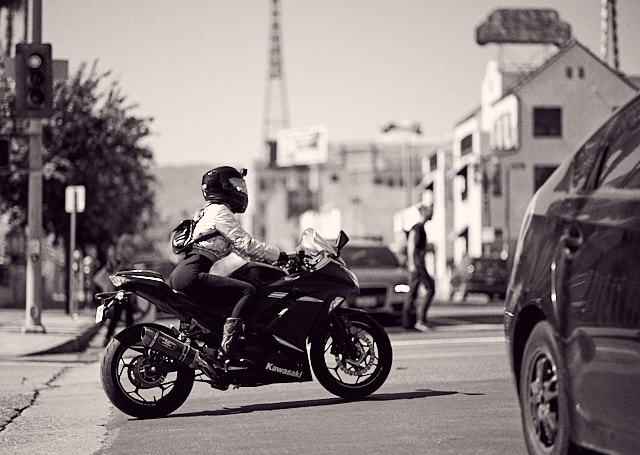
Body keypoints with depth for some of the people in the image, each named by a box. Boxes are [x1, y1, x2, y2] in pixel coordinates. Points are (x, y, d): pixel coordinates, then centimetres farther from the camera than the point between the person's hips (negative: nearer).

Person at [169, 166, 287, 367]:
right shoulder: (220, 211, -3)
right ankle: (228, 347, -26)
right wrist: (281, 256, -2)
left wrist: (271, 257, 25)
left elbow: (238, 247, 29)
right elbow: (246, 244, -10)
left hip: (178, 275, 11)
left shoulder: (206, 211, 27)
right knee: (247, 290, -17)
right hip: (190, 277, -11)